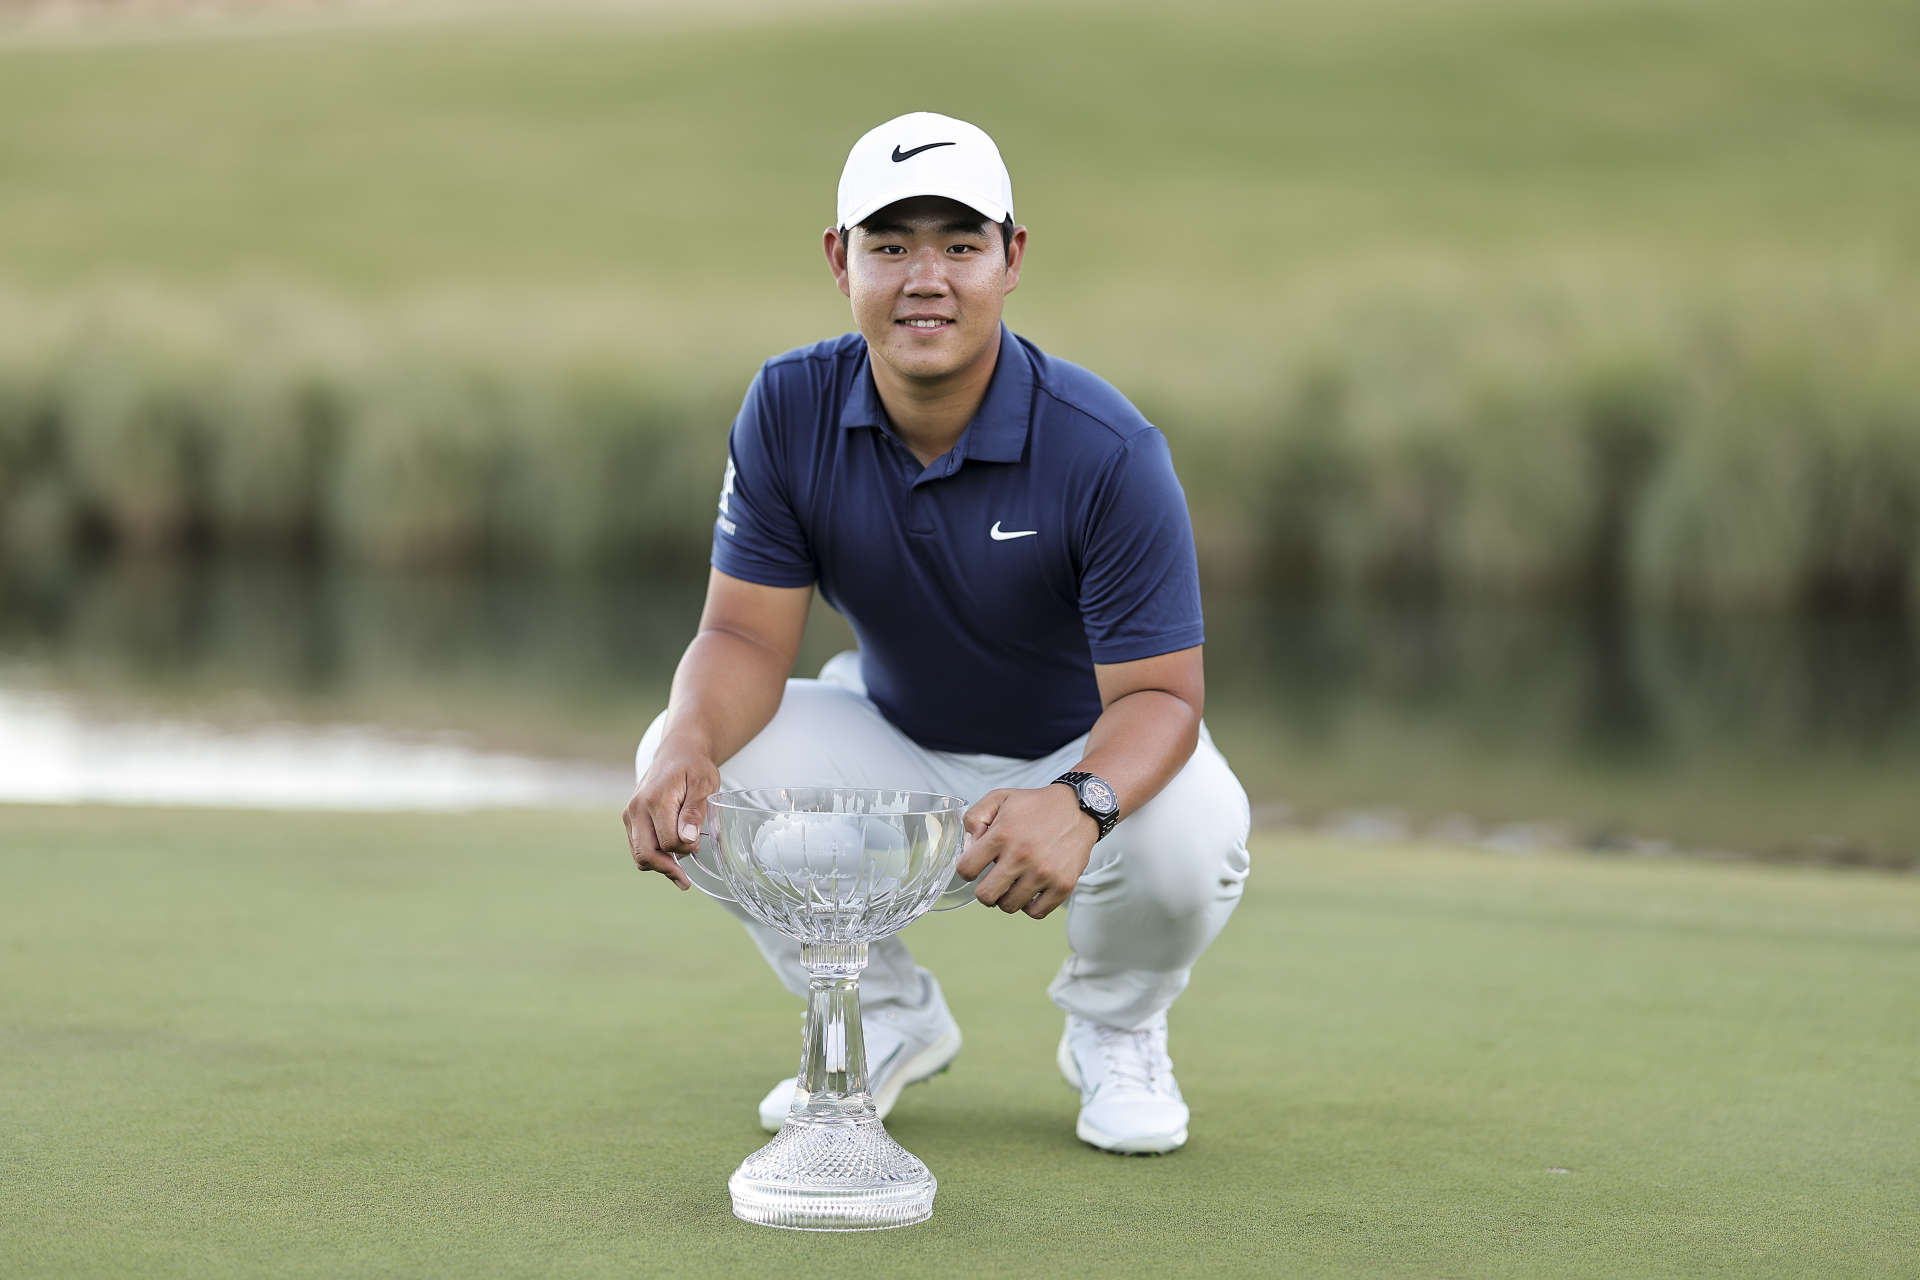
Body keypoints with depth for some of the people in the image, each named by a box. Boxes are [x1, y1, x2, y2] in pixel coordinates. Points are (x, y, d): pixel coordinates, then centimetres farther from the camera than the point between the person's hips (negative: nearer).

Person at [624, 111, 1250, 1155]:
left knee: (1189, 829, -37)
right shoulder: (788, 411, -16)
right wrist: (689, 745, -38)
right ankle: (885, 1018, 5)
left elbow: (1159, 691, -29)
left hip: (1085, 751, -3)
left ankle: (1115, 1032, 3)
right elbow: (748, 634, -14)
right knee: (686, 770, -23)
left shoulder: (1108, 453, -28)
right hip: (892, 738, 3)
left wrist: (1080, 801, -52)